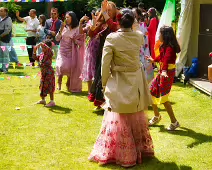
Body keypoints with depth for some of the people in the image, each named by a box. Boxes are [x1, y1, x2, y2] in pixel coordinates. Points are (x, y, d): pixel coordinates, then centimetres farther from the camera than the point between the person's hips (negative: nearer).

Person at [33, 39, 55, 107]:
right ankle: (43, 100, 35)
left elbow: (48, 49, -35)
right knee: (42, 86, 19)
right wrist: (34, 51, 8)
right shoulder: (41, 54, 9)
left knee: (49, 86, -5)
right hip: (43, 73, 9)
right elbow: (36, 58, 21)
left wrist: (41, 44, -33)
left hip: (49, 72, -9)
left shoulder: (49, 53, -13)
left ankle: (52, 101, 3)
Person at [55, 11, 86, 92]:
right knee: (61, 66, -17)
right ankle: (59, 82, 3)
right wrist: (61, 29, -9)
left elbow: (81, 43, -8)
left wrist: (74, 40, -22)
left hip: (71, 52, -1)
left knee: (70, 69, -4)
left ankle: (68, 85, 17)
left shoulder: (77, 29, -3)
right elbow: (57, 39, 1)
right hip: (62, 51, 1)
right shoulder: (64, 28, 4)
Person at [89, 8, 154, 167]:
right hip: (136, 83, 4)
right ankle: (139, 151, 33)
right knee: (137, 120, 19)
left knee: (119, 122, 7)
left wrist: (104, 83, -1)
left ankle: (120, 154, 17)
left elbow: (105, 64, -14)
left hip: (119, 83, -4)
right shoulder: (139, 37, -5)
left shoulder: (112, 38, -17)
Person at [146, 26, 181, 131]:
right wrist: (154, 60, 44)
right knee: (151, 93, 15)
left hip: (167, 73, -10)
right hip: (162, 72, 10)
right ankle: (157, 116, 31)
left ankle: (174, 122, -2)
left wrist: (164, 71, -53)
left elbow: (167, 58, -38)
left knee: (163, 98, -10)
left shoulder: (169, 47, -19)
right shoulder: (164, 46, 10)